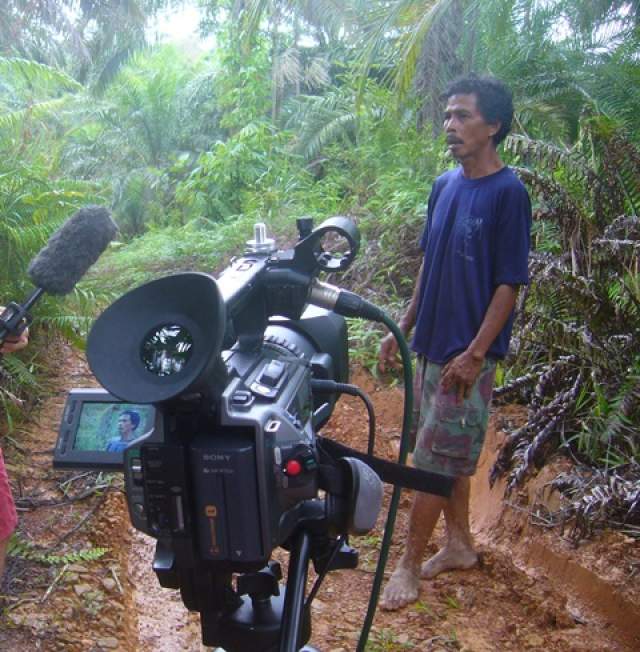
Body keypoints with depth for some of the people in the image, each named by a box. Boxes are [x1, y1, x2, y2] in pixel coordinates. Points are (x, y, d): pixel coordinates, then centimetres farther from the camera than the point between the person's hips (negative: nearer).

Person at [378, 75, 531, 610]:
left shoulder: (508, 193, -14)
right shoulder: (445, 186, 8)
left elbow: (510, 283, -15)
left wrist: (475, 353, -18)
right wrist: (403, 329, 14)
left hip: (467, 355, -7)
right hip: (432, 346, 7)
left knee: (435, 460, -1)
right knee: (452, 455, 17)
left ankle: (409, 566, 11)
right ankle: (460, 544, 32)